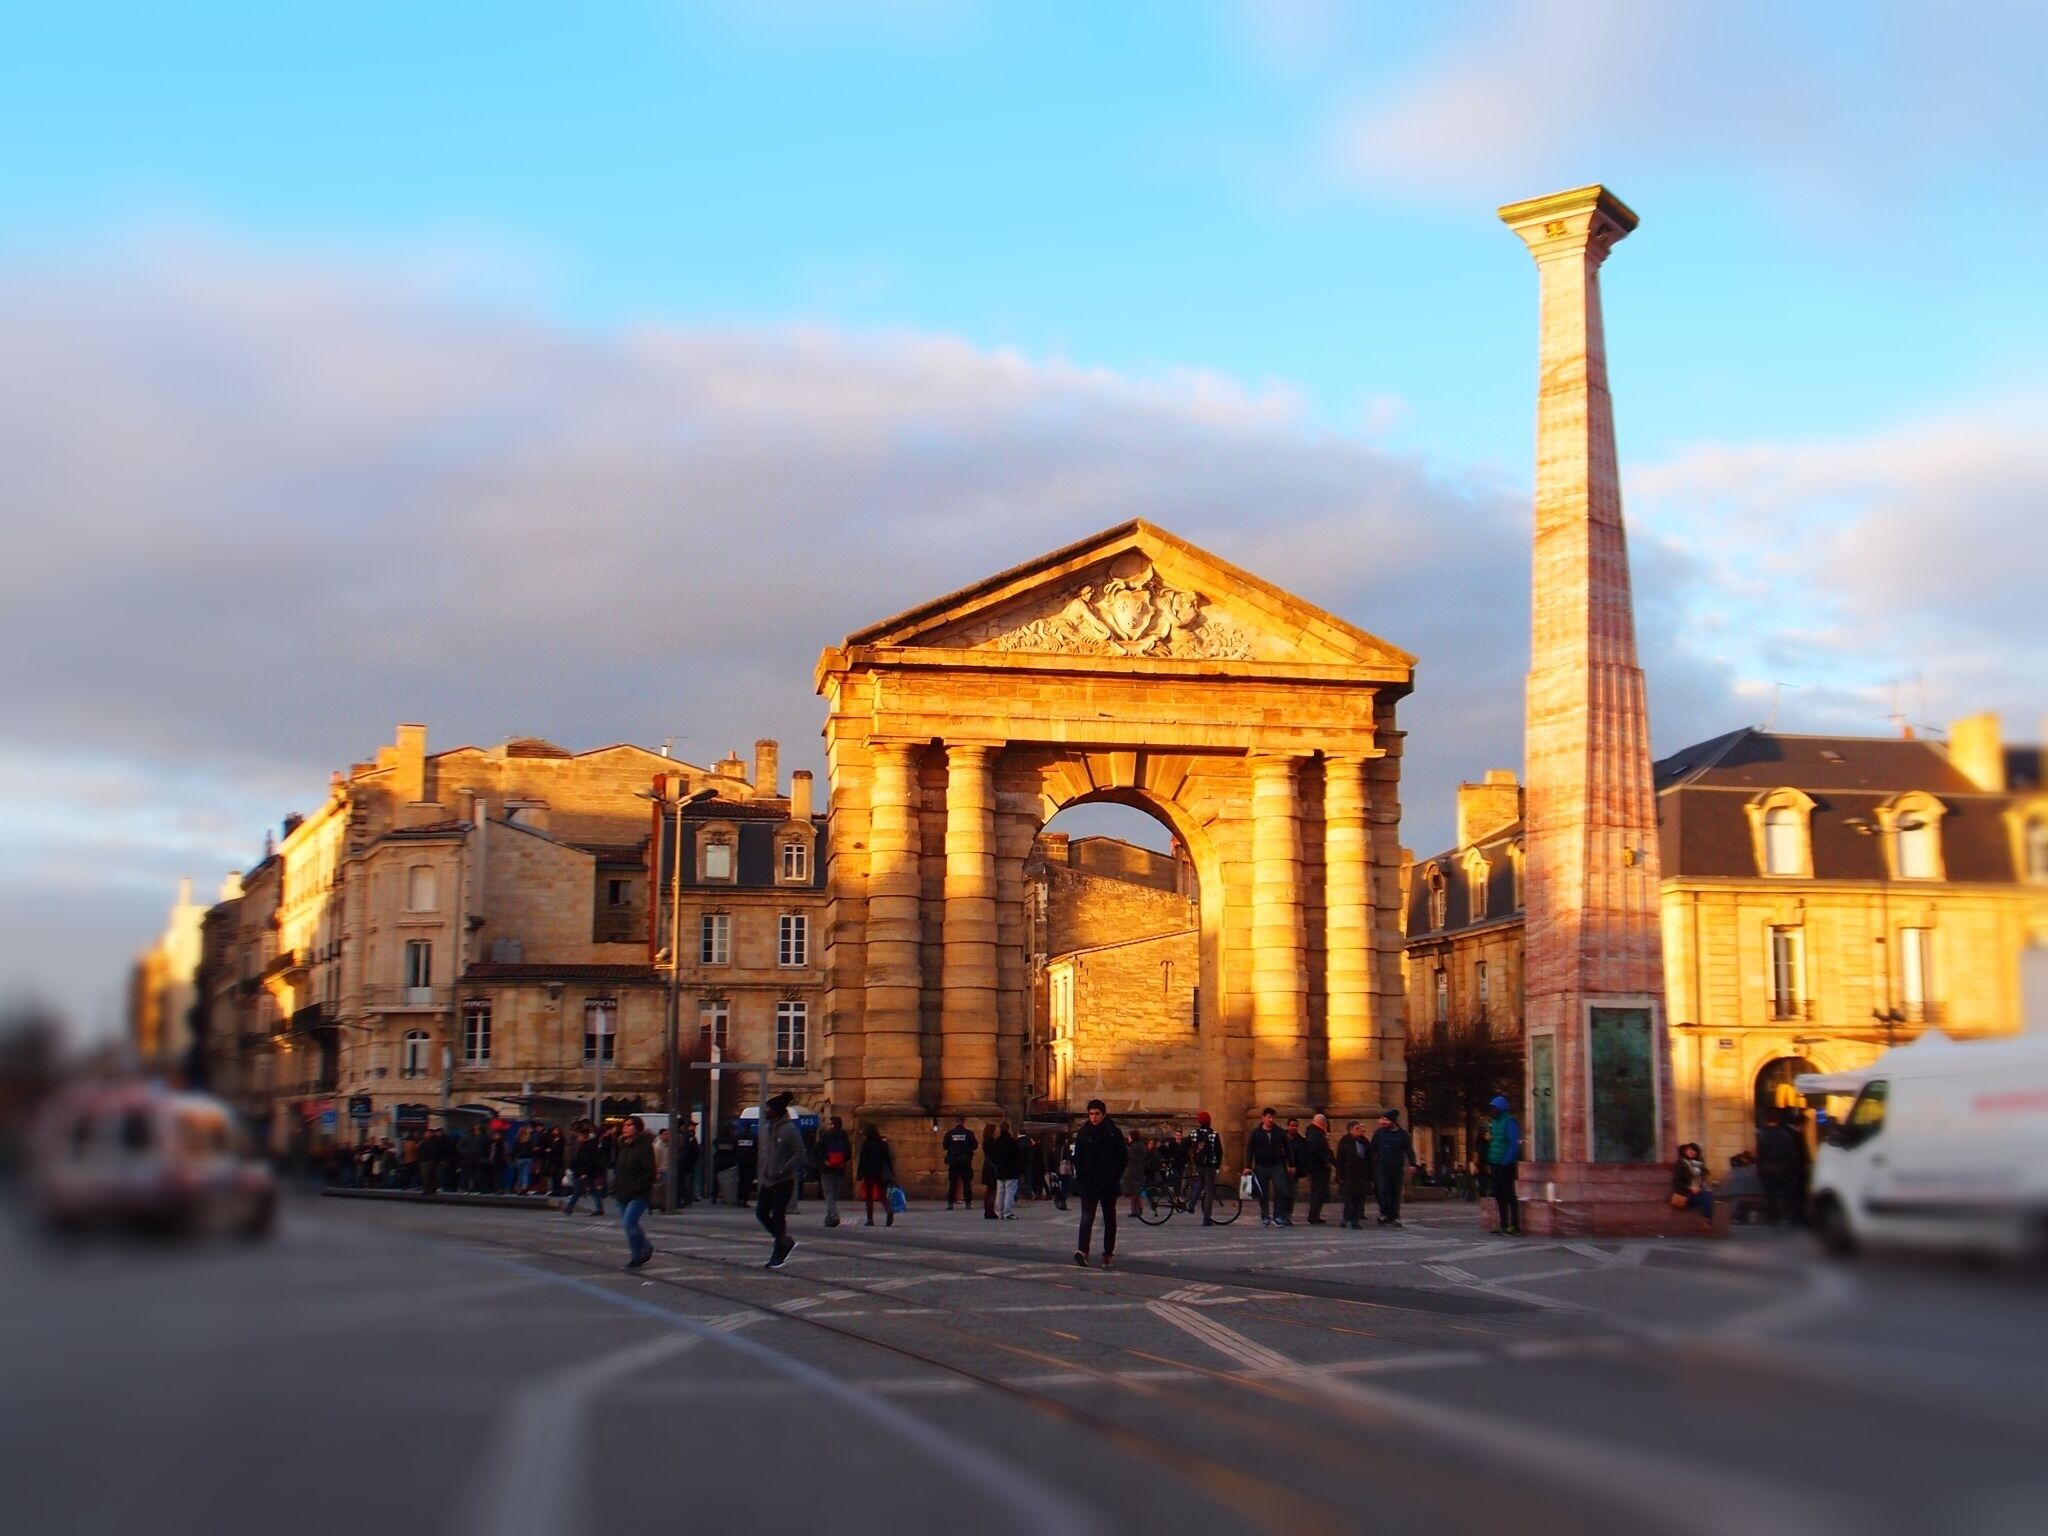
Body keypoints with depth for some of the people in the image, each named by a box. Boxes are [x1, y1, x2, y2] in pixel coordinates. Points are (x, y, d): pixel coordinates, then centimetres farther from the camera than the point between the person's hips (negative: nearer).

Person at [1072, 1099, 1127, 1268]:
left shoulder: (1114, 1133, 0)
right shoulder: (1083, 1133, 3)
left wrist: (1115, 1177, -5)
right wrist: (1080, 1177, -3)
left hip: (1109, 1184, 0)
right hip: (1088, 1183, 0)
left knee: (1109, 1219, 1)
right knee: (1086, 1216, -7)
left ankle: (1108, 1254, -1)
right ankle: (1082, 1250, -13)